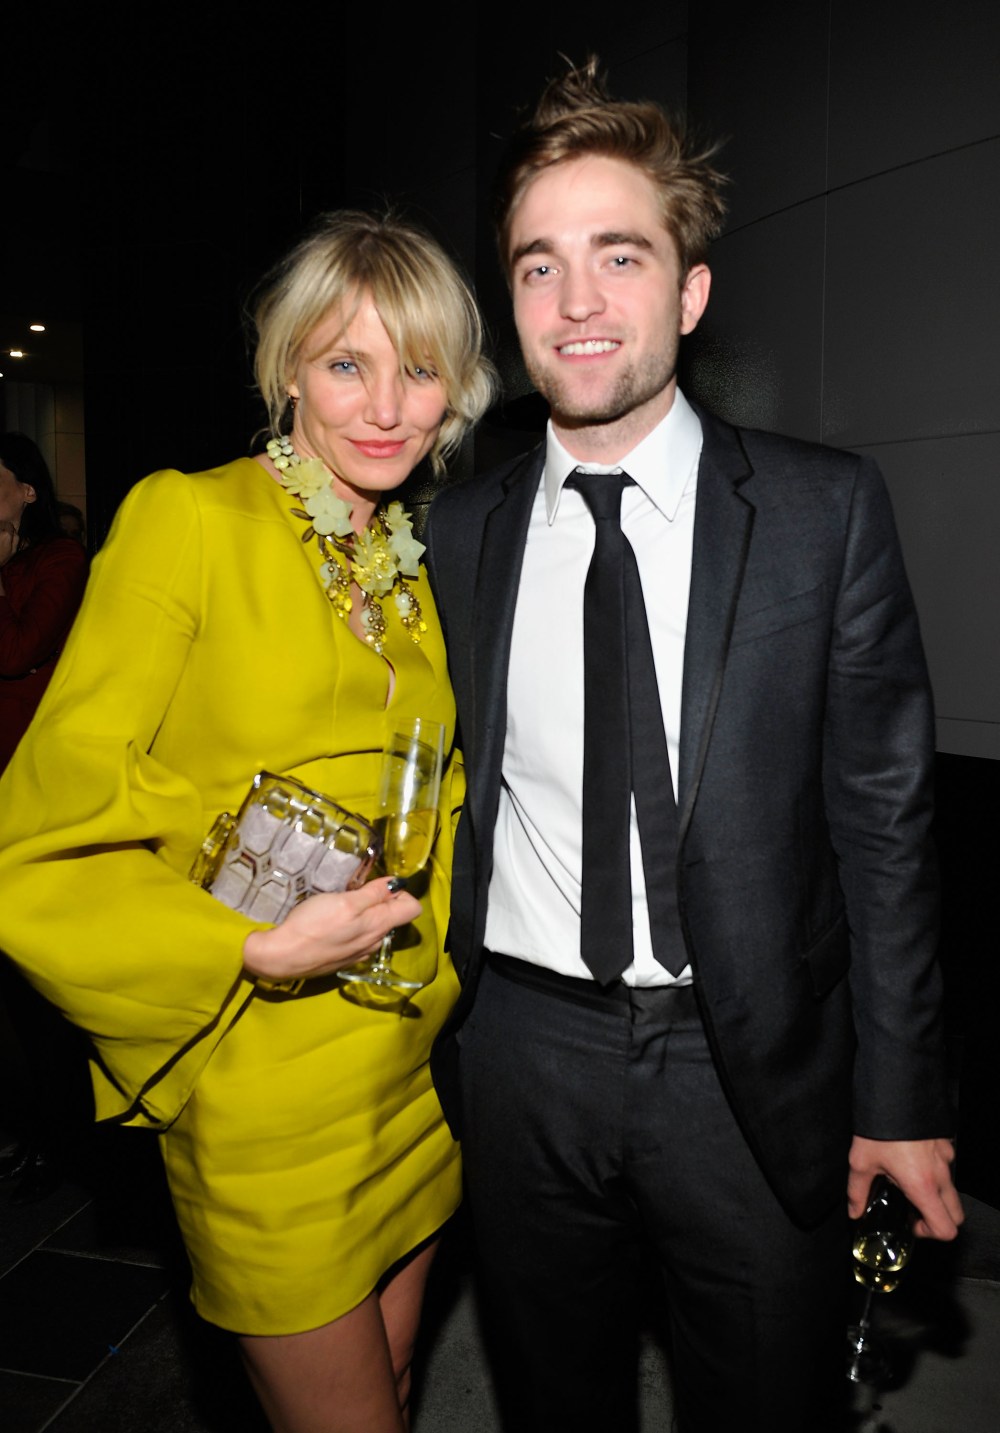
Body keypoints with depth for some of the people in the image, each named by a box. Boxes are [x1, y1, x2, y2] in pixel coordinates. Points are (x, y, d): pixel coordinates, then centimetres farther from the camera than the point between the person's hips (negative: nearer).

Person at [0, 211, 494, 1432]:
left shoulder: (416, 566, 7)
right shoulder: (189, 519, -12)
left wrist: (433, 940, 5)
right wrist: (258, 950, -22)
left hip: (414, 1077, 6)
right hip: (271, 1102, -6)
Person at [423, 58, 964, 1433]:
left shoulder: (827, 509, -6)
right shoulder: (459, 531, 0)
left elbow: (880, 813, -5)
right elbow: (450, 802, 4)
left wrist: (902, 1099, -4)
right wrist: (440, 1041, 7)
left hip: (755, 1069, -1)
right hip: (521, 1058, 2)